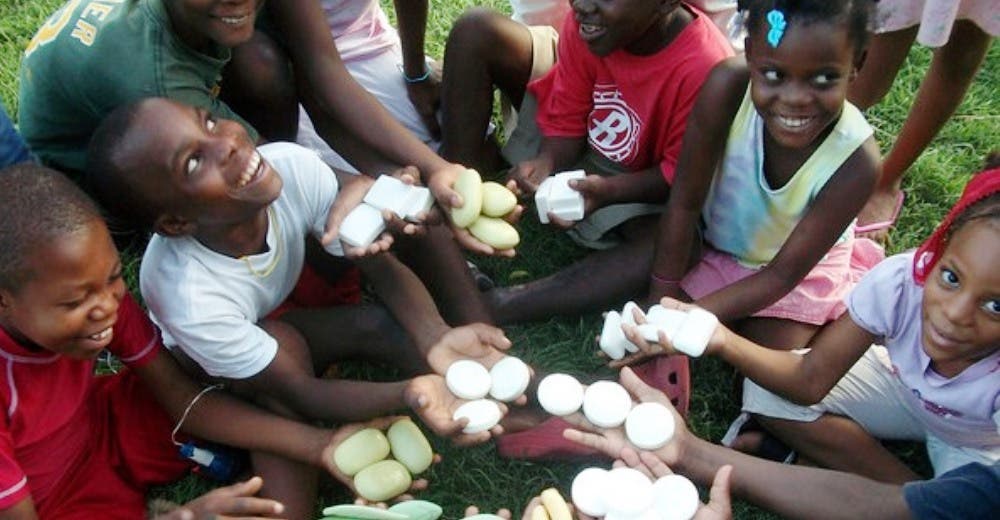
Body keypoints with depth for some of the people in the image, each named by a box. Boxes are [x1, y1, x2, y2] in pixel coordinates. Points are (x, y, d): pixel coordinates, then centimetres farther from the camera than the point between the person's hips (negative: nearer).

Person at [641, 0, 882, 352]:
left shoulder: (856, 161, -35)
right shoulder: (727, 87, -35)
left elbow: (784, 274, -25)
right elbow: (685, 202, -23)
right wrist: (663, 301, -19)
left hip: (801, 274, -1)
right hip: (713, 244, 1)